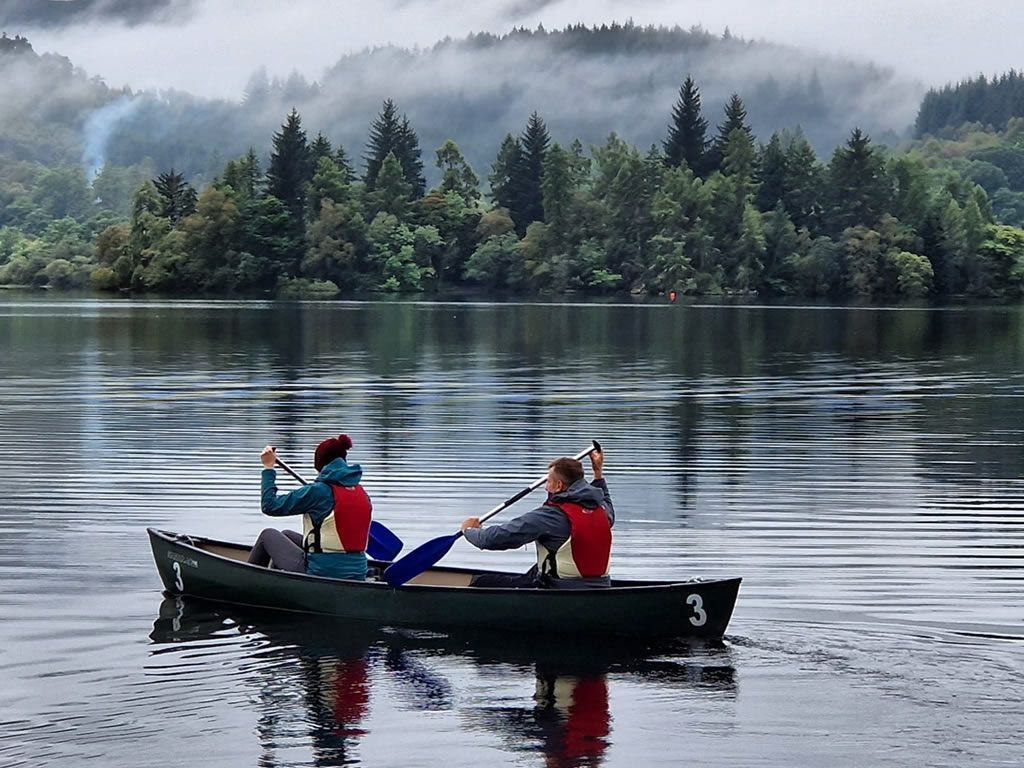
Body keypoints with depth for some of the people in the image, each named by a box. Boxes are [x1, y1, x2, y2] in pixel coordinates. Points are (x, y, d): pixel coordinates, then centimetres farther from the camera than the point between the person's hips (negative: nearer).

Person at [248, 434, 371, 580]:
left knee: (268, 535, 19)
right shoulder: (362, 494, 3)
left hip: (320, 573, -7)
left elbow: (270, 505, -7)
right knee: (287, 535, 30)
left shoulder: (318, 491, -15)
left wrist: (268, 468, 3)